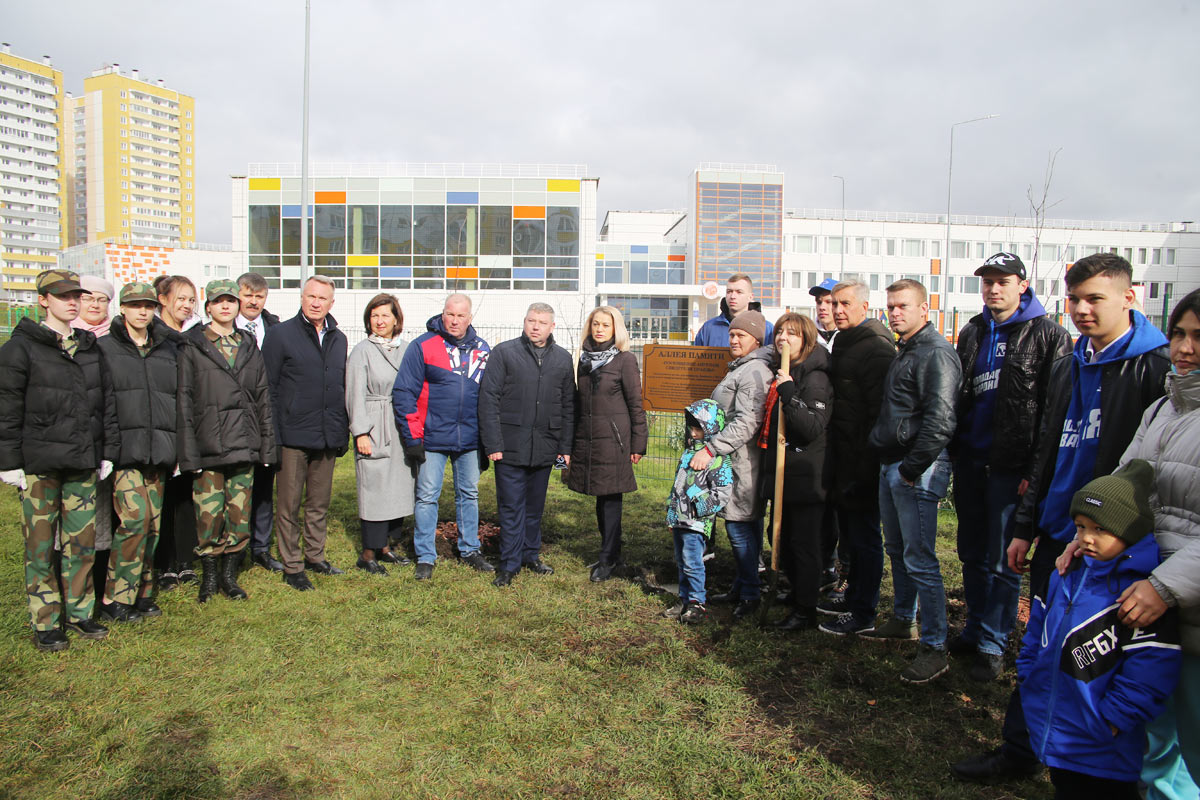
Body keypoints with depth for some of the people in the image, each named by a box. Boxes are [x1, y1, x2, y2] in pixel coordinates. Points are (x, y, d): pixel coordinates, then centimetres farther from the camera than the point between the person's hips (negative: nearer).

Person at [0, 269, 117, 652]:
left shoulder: (90, 347, 13)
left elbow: (106, 403, 16)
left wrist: (107, 452, 12)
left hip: (83, 463, 4)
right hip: (39, 464, -4)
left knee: (83, 541, 8)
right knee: (42, 545, 1)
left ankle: (79, 612, 20)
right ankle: (45, 623, 11)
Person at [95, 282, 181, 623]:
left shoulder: (168, 349, 16)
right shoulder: (105, 347, 4)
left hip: (158, 450, 4)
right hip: (123, 449, -4)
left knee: (153, 522, 6)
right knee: (135, 517, -14)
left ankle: (141, 592, 17)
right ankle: (114, 598, -2)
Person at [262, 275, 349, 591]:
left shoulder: (338, 339, 12)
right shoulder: (280, 334, -3)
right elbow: (268, 389, -5)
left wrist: (343, 432, 12)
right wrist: (271, 436, -11)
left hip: (328, 437, 4)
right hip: (293, 436, -4)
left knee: (319, 503, 15)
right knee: (289, 505, 5)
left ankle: (315, 556, 28)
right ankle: (291, 566, 15)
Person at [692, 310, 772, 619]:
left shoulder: (753, 371, -15)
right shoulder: (740, 368, 19)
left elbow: (747, 423, -24)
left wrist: (710, 449, -25)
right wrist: (710, 448, 22)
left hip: (742, 461, -10)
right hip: (734, 459, 10)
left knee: (739, 524, -5)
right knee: (746, 524, 15)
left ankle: (749, 593, 5)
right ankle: (742, 587, 24)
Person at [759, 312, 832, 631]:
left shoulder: (814, 378, -13)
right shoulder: (779, 372, 13)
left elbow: (813, 427, -24)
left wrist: (788, 393, -26)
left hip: (805, 478, -9)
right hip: (782, 473, 9)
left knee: (804, 544, 1)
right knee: (783, 540, 17)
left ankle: (806, 611, 13)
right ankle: (797, 595, 35)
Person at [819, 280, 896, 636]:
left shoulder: (877, 349, -16)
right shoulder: (843, 344, 15)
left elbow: (880, 413, -21)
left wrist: (865, 466, -22)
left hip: (863, 462, -10)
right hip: (843, 459, 10)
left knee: (864, 536, 1)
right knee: (850, 532, 20)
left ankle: (863, 614, 12)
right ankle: (853, 596, 34)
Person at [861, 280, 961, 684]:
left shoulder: (936, 353, -14)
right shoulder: (905, 351, 17)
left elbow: (939, 421, -23)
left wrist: (911, 469, -18)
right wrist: (891, 465, 17)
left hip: (917, 470, -10)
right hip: (891, 465, 10)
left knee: (920, 560, -6)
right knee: (897, 550, 20)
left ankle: (935, 648, 4)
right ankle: (902, 620, 35)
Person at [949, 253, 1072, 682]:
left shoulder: (1048, 335, -6)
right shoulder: (972, 332, 12)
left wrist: (1036, 470, -14)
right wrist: (952, 450, 12)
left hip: (1010, 466, -6)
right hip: (969, 461, 6)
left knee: (1001, 561, 2)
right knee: (972, 555, 15)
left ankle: (993, 644, 15)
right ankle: (975, 630, 29)